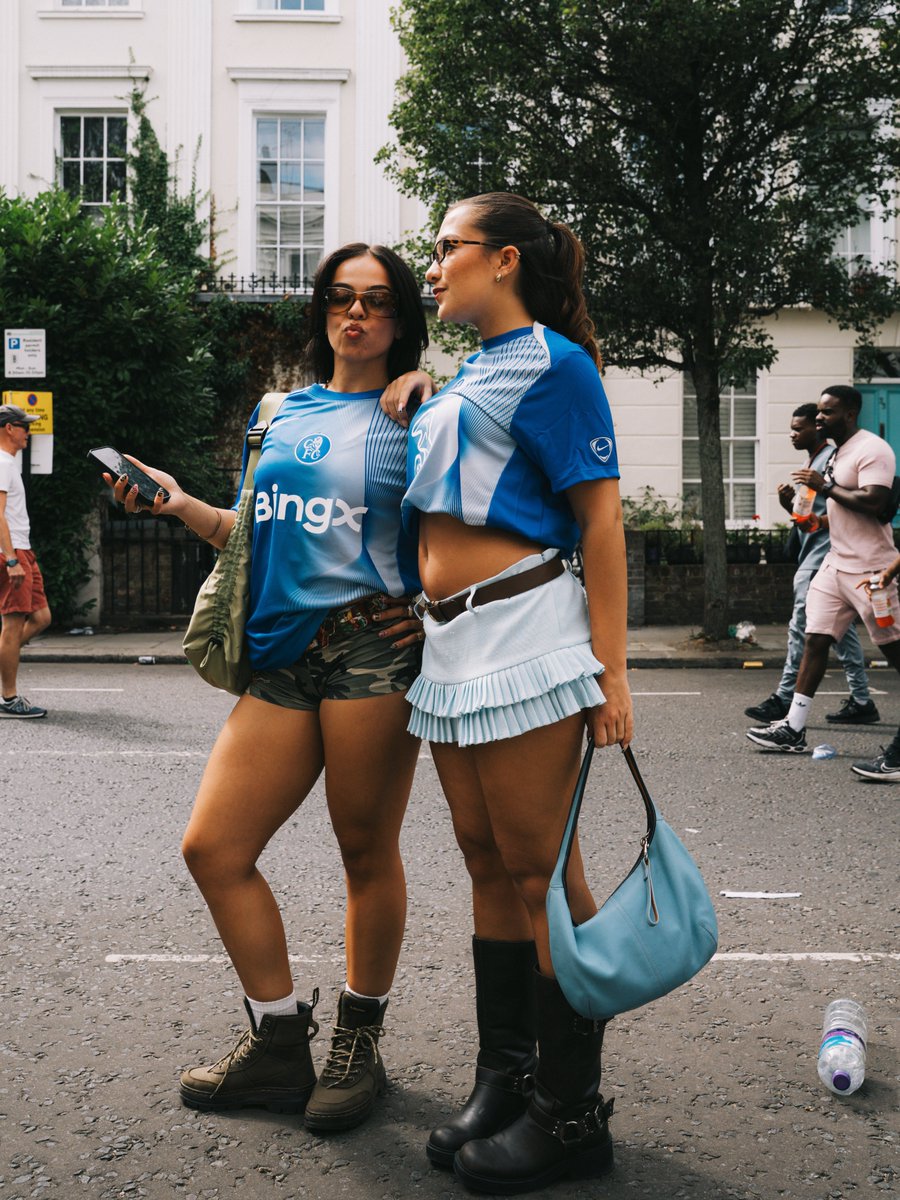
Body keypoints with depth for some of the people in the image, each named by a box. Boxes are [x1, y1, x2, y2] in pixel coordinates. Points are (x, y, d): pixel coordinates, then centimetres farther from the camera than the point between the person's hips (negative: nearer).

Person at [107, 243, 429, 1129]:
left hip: (370, 649, -5)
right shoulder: (281, 413, 19)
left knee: (367, 853, 3)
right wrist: (180, 506, 10)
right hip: (281, 659, 5)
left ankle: (359, 1042, 23)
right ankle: (279, 1045, 16)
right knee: (213, 846, 1)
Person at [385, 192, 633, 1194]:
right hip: (448, 641, 8)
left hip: (522, 630, -8)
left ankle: (570, 1113, 8)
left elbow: (601, 518, -9)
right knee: (488, 865, 11)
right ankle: (502, 1082, 22)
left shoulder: (553, 363, -3)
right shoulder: (461, 382, 22)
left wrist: (609, 670, -15)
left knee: (537, 869, -4)